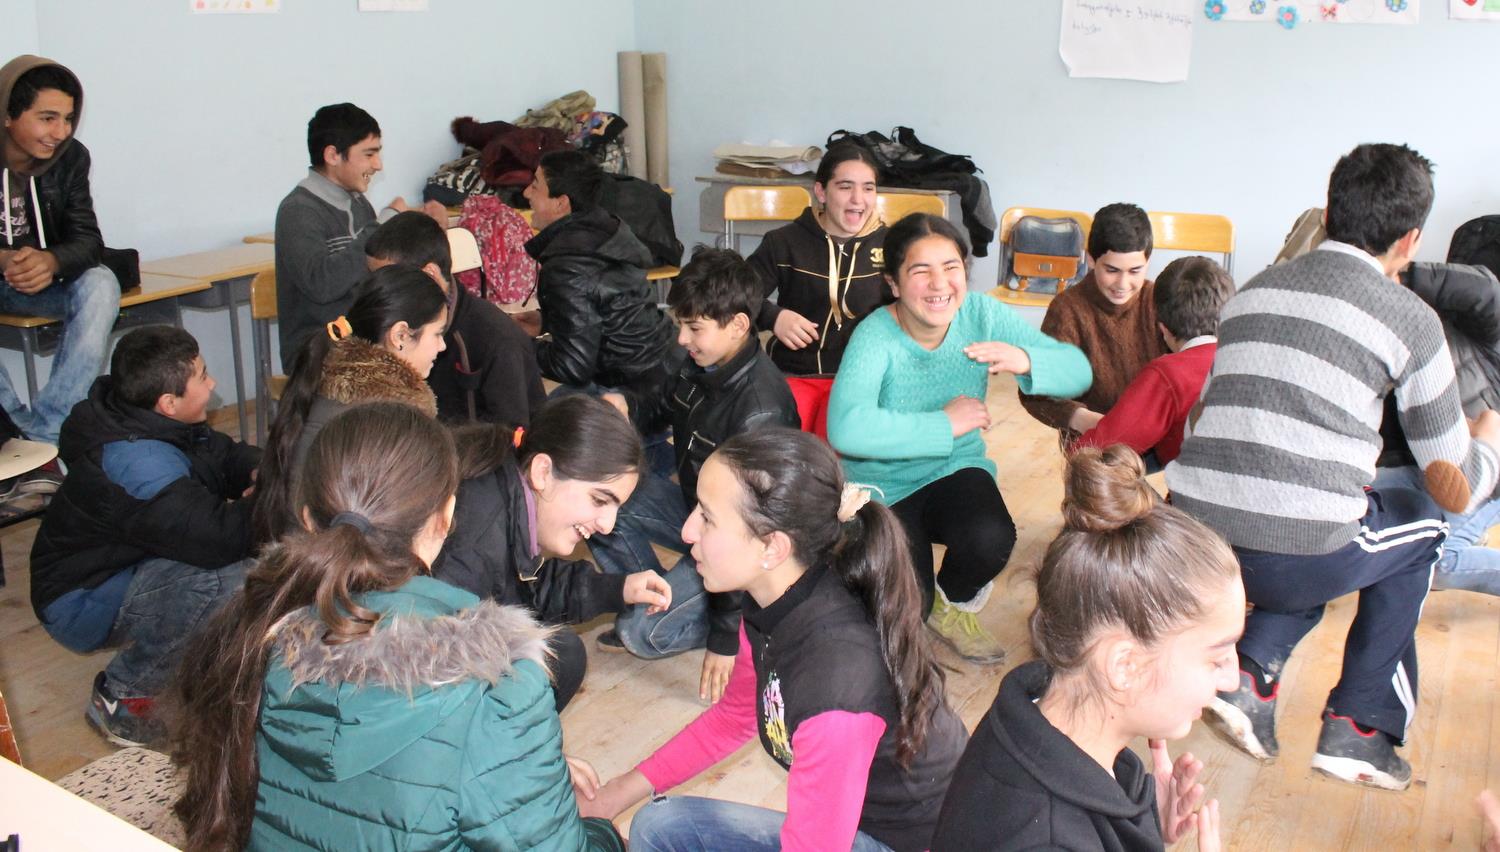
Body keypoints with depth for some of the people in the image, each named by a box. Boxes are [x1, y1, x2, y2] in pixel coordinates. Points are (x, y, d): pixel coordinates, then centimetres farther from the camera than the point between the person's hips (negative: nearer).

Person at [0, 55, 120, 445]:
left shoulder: (71, 158, -7)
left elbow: (88, 240, -10)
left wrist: (51, 261, -34)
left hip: (41, 281, 3)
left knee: (100, 284, -28)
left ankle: (44, 433, -30)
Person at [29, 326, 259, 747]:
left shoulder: (146, 420, -5)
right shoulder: (138, 463, -33)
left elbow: (224, 453, 8)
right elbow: (217, 537, -40)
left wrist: (262, 473, -14)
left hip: (125, 562, 10)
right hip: (80, 601, -10)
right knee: (221, 578, -36)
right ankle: (120, 697, -14)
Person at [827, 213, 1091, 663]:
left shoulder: (982, 315, -11)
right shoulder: (875, 337, -23)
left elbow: (1078, 371, -12)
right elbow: (846, 429, -41)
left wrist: (1026, 361, -35)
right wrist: (944, 424, -31)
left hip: (957, 470, 3)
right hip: (884, 488, -3)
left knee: (990, 539, -29)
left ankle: (952, 605, 8)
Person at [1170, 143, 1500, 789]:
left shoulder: (1252, 290, 16)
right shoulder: (1409, 318, 3)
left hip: (1190, 542, 5)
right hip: (1295, 558, -5)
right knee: (1419, 522, 27)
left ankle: (1253, 670, 15)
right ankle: (1359, 726, 24)